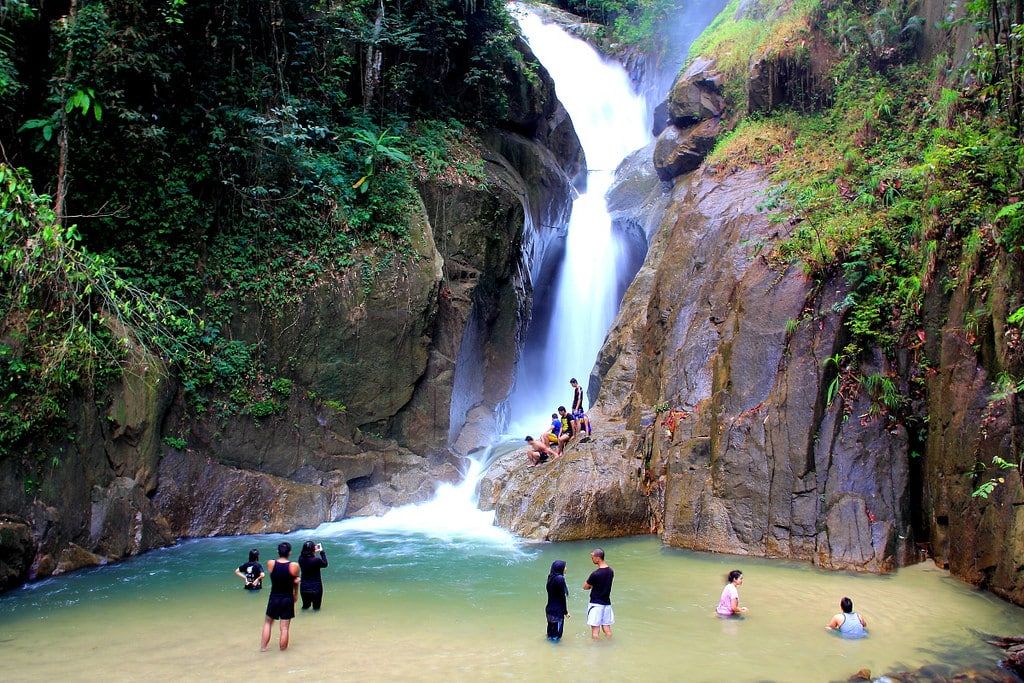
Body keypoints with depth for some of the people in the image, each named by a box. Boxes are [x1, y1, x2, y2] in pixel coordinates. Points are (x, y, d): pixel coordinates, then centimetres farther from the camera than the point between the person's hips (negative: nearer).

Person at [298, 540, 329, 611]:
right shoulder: (316, 560, -23)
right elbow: (325, 564, -1)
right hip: (315, 588, -4)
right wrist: (322, 552, 5)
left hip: (304, 588, 5)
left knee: (305, 606, 22)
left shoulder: (301, 559, -9)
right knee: (316, 607, 11)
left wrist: (314, 551, 11)